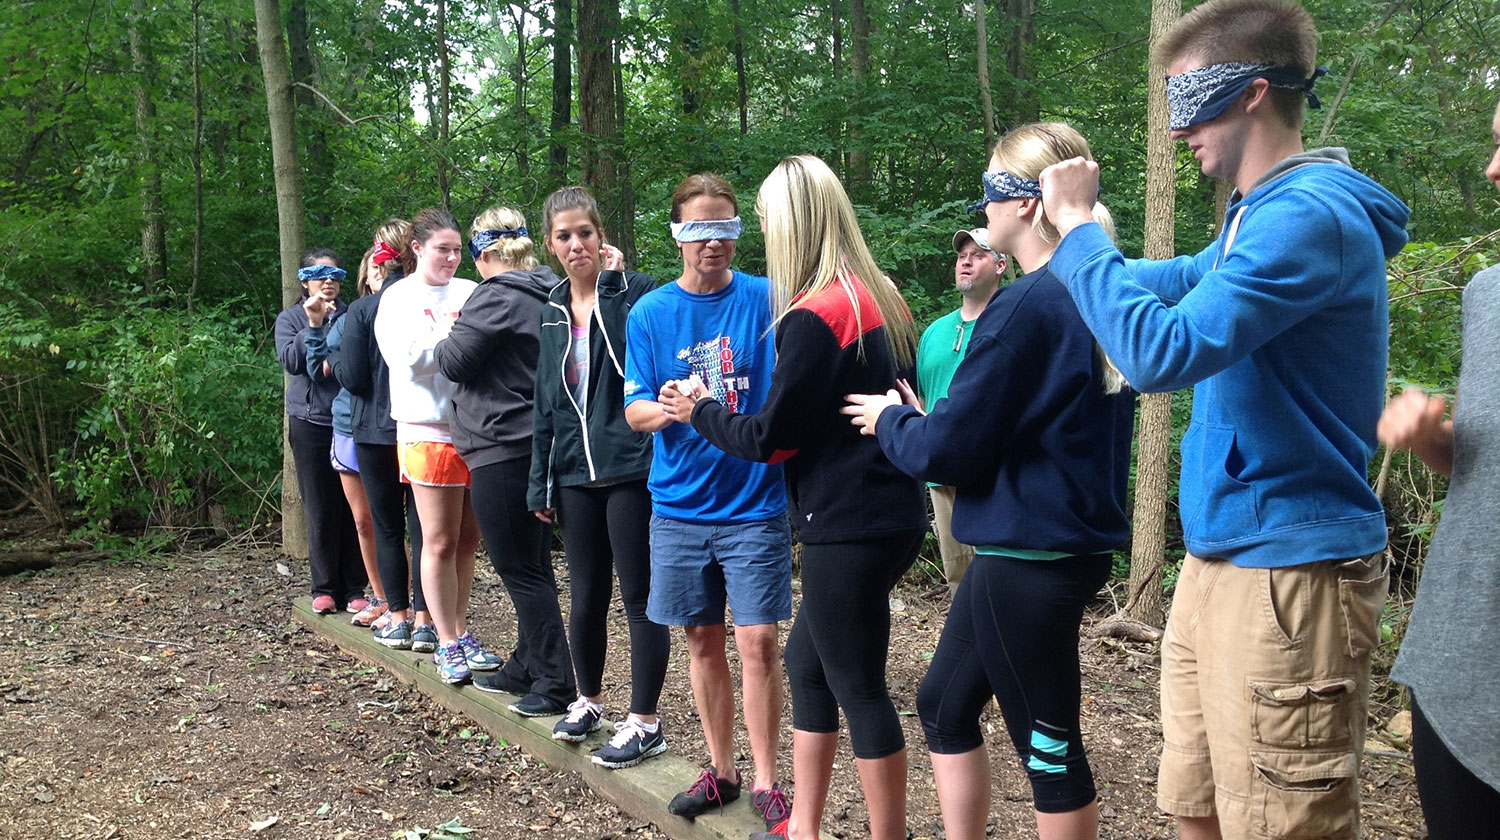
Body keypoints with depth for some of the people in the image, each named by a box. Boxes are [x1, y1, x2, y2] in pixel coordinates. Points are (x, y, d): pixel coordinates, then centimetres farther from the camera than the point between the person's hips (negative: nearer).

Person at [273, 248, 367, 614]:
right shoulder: (291, 319, 10)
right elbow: (290, 360, -8)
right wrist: (312, 325, -14)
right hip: (311, 423, 0)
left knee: (353, 506, 0)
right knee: (321, 507, 2)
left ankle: (353, 588, 8)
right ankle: (324, 588, 12)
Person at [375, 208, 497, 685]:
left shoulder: (470, 292, 12)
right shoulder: (399, 298, 2)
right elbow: (406, 358, -12)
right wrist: (456, 337, -15)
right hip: (430, 433, -4)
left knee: (468, 539, 11)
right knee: (440, 542, 1)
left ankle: (461, 634, 23)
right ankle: (447, 645, 11)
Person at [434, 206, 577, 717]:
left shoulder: (497, 296, -14)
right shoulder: (547, 295, 12)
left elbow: (455, 362, -13)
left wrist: (445, 339, 7)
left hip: (503, 449, -9)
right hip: (540, 446, 9)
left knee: (519, 569, -3)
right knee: (532, 566, 16)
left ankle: (555, 684, 0)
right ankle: (525, 669, 28)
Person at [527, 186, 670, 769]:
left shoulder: (634, 291, -6)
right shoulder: (553, 310, 12)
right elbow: (546, 399, 16)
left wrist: (613, 282, -20)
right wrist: (540, 482, 15)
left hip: (631, 469, -5)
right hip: (576, 474, 6)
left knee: (638, 596, 2)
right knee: (587, 597, 14)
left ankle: (645, 724, 14)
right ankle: (588, 701, 34)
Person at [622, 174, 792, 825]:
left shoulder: (767, 300, -4)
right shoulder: (650, 313, 3)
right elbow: (634, 410, 1)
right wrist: (669, 407, -21)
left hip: (754, 502, -2)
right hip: (679, 504, 2)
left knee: (758, 642, -3)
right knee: (703, 641, 12)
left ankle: (765, 782, 14)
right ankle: (721, 771, 29)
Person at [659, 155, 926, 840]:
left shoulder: (814, 316, -17)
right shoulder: (882, 299, 9)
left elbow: (770, 438, -14)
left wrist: (700, 411, 4)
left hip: (850, 527, -9)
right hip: (891, 510, 9)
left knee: (859, 687, 3)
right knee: (806, 659, 18)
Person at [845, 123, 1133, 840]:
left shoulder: (1027, 307, -20)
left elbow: (945, 451, -19)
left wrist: (888, 418, 1)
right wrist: (922, 416, 13)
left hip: (1029, 561, -9)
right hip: (1076, 544, 9)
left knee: (1050, 751, 7)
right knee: (944, 703, 20)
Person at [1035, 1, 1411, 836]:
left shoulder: (1312, 215, -18)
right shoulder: (1259, 215, 13)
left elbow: (1163, 350, -27)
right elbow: (1176, 285, 29)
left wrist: (1079, 227, -15)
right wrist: (1065, 245, 17)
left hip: (1289, 577, -10)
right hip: (1221, 562, 10)